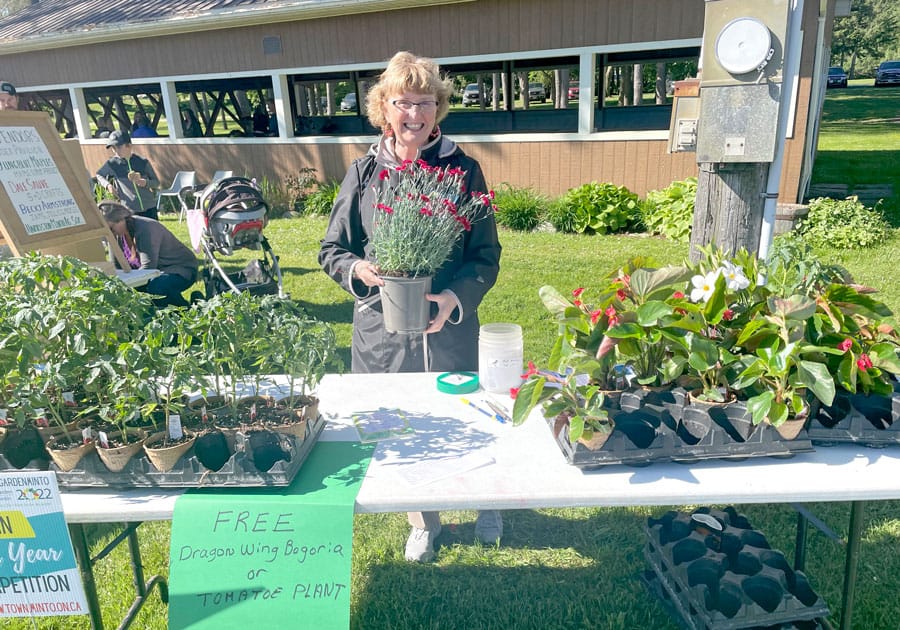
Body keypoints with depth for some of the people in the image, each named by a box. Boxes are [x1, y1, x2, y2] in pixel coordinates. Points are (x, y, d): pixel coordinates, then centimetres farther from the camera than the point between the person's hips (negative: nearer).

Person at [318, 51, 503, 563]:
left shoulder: (462, 169, -2)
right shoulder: (364, 172, 2)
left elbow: (487, 256, -2)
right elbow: (332, 249, 7)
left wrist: (455, 298, -19)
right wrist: (359, 270, -15)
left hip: (449, 326, -1)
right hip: (381, 328, 2)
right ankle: (424, 521, 40)